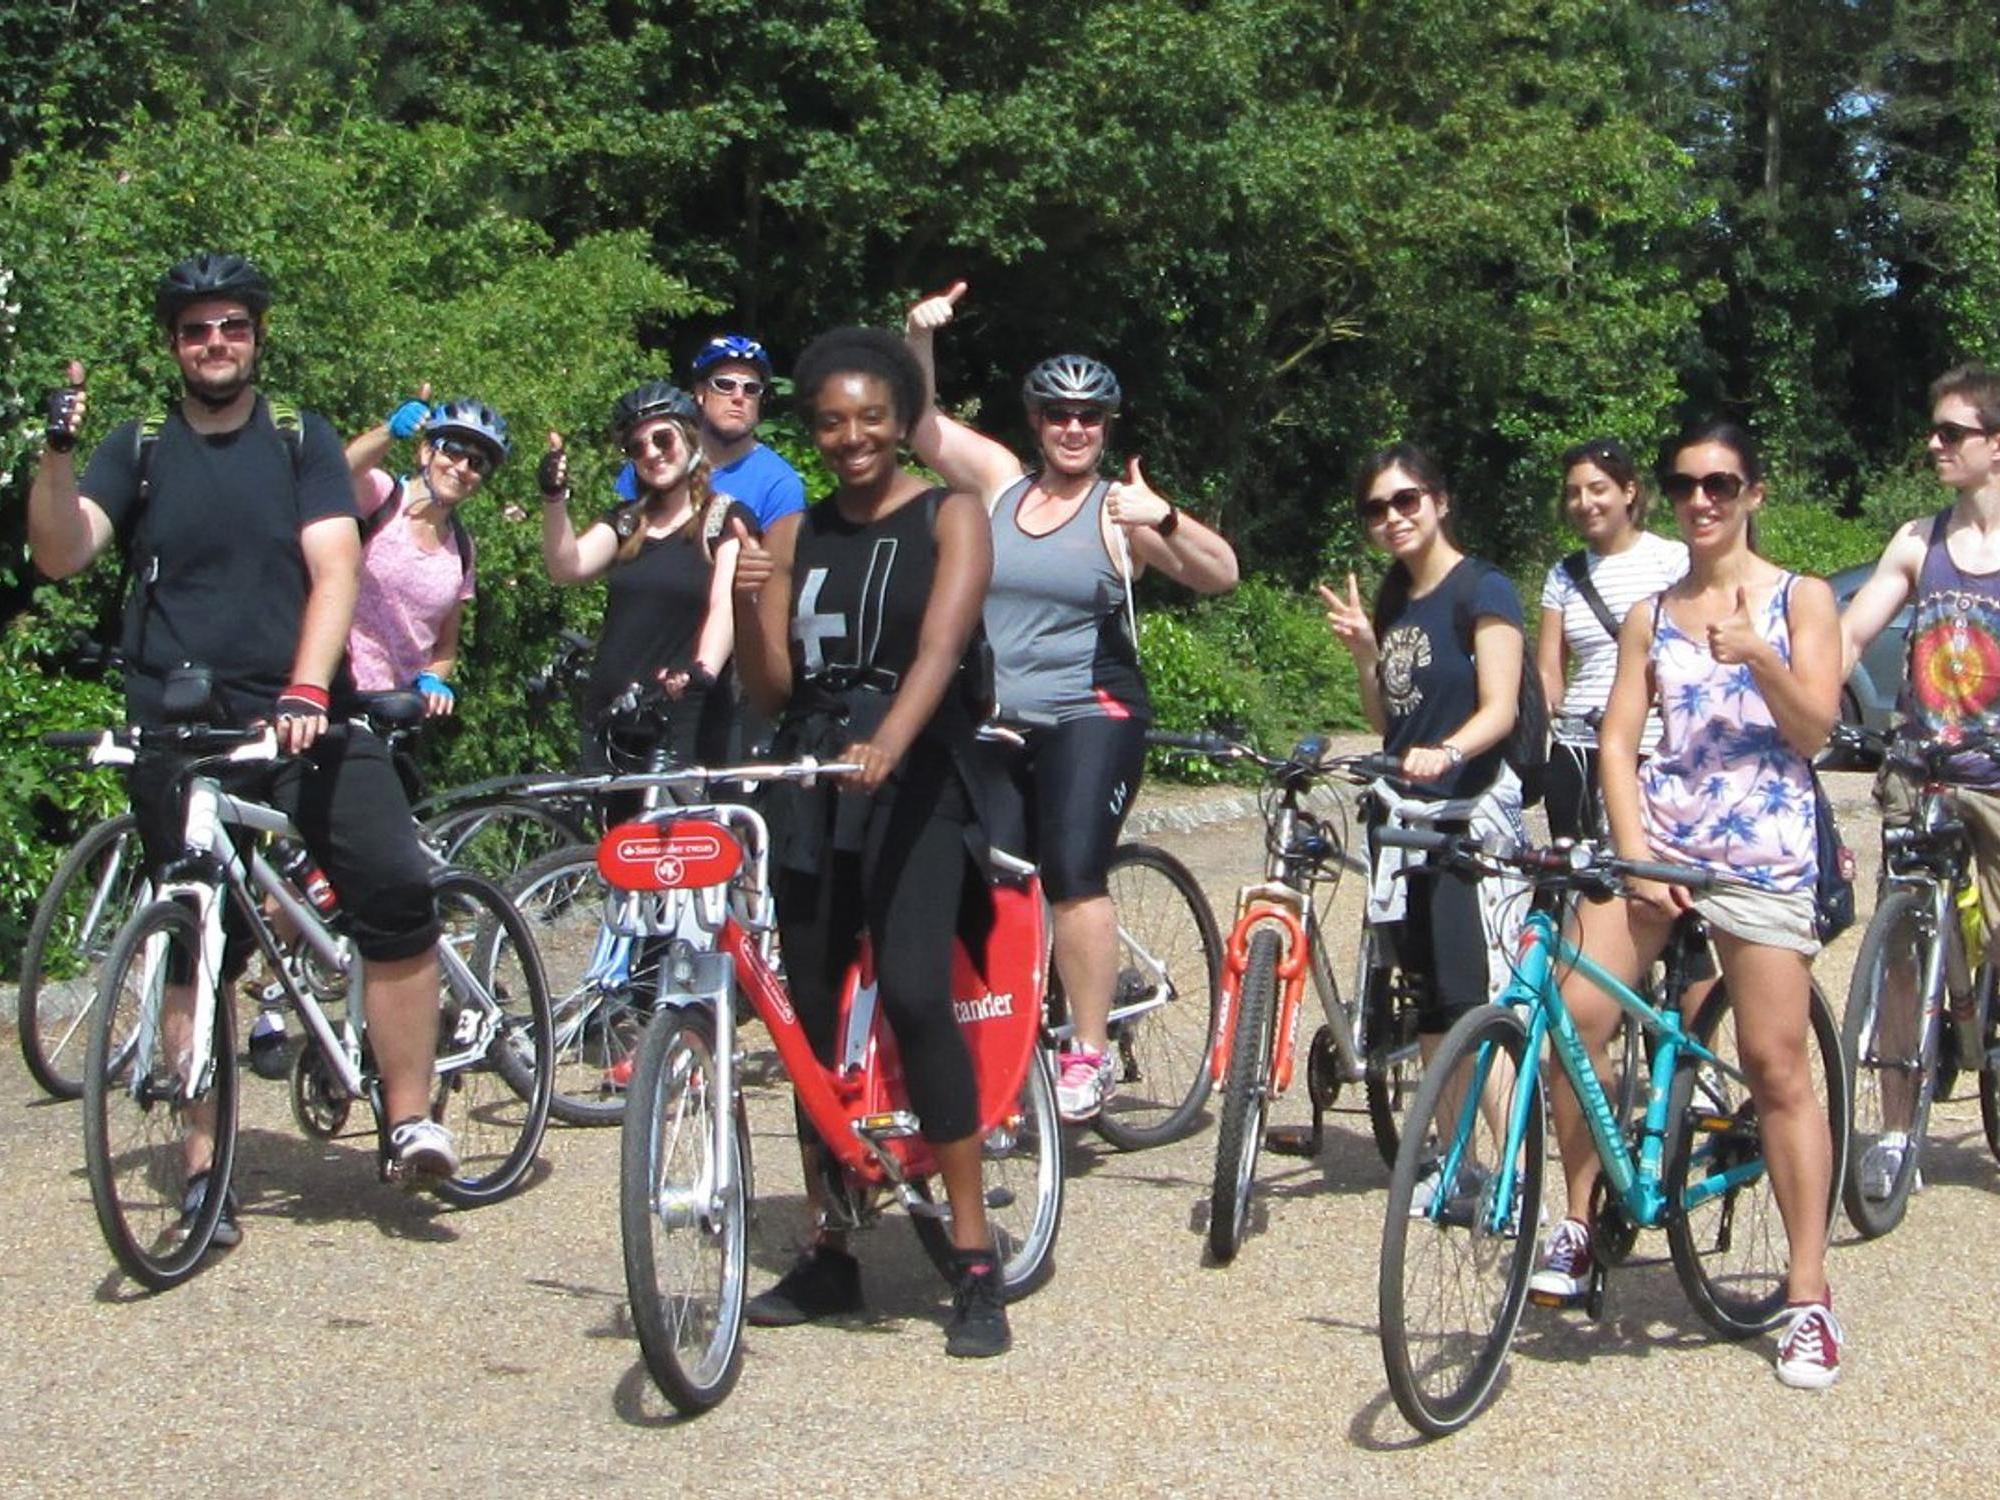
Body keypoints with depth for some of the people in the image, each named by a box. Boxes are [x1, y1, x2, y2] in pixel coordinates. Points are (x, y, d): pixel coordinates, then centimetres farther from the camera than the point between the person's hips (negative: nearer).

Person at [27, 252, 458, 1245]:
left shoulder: (303, 445, 10)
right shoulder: (139, 452, 11)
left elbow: (334, 569, -3)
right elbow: (60, 555, -3)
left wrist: (306, 691, -18)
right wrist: (57, 450, -20)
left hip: (301, 718, 0)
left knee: (398, 892, -18)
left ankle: (411, 1120, -8)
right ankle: (202, 1168, 10)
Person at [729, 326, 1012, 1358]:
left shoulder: (949, 517, 2)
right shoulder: (794, 537, 13)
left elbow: (941, 645, -16)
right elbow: (769, 690, 7)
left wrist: (884, 747, -33)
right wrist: (748, 603, -13)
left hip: (915, 779, -5)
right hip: (808, 782, 5)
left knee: (911, 991, -21)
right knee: (812, 1008, 6)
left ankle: (976, 1266, -14)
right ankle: (829, 1255, 19)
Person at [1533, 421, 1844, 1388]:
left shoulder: (1799, 600, 7)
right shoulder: (1650, 617, 14)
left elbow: (1815, 730, -2)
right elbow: (1618, 740, 7)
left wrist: (1759, 656, -20)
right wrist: (1635, 854, -7)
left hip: (1764, 851, -3)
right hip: (1657, 836, 3)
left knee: (1776, 1069, -5)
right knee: (1576, 1014, -15)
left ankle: (1808, 1296, 3)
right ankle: (1577, 1221, 4)